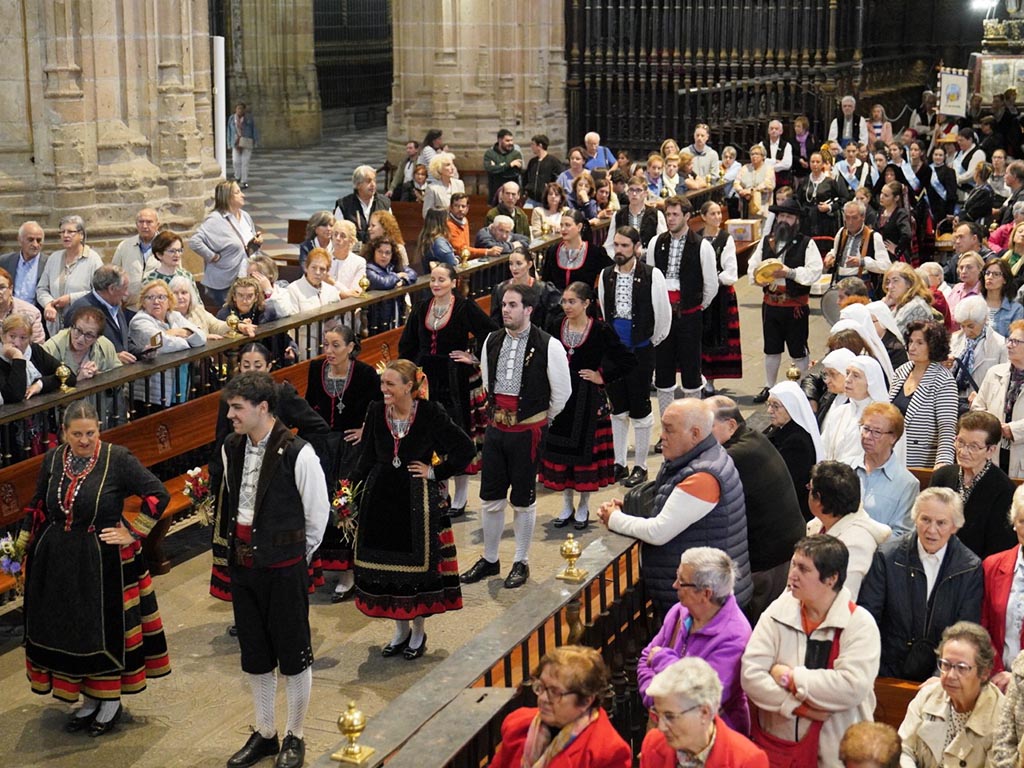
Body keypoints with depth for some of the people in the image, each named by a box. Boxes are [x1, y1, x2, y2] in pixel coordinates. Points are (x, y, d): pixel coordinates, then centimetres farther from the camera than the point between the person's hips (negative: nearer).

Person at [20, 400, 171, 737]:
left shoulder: (117, 458, -13)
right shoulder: (53, 459, 2)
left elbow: (158, 494, -13)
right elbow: (38, 506, 14)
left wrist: (133, 533, -13)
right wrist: (25, 544, 14)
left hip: (104, 561, -5)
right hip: (59, 563, 5)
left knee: (108, 630, 6)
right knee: (69, 631, 12)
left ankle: (111, 700, 24)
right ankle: (89, 700, 28)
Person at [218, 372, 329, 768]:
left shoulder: (297, 454, -18)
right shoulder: (231, 449, 1)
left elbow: (317, 516, -8)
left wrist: (293, 556, 2)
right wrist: (238, 547, 14)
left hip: (283, 568, -6)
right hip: (242, 564, 6)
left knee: (294, 654, 8)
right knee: (254, 655, 17)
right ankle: (264, 734, 33)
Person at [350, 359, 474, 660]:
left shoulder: (430, 413, -12)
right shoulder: (376, 411, -2)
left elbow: (465, 448, -6)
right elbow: (367, 458, 6)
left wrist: (435, 472, -7)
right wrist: (350, 491, 0)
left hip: (417, 500, -3)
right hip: (381, 498, 4)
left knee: (418, 566, 6)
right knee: (386, 567, 10)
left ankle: (419, 631, 25)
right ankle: (401, 630, 29)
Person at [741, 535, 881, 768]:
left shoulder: (859, 623, -9)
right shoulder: (778, 612, -1)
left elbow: (853, 687, -22)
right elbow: (750, 674, -10)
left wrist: (790, 678, -16)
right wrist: (800, 706, -19)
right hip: (774, 744, 2)